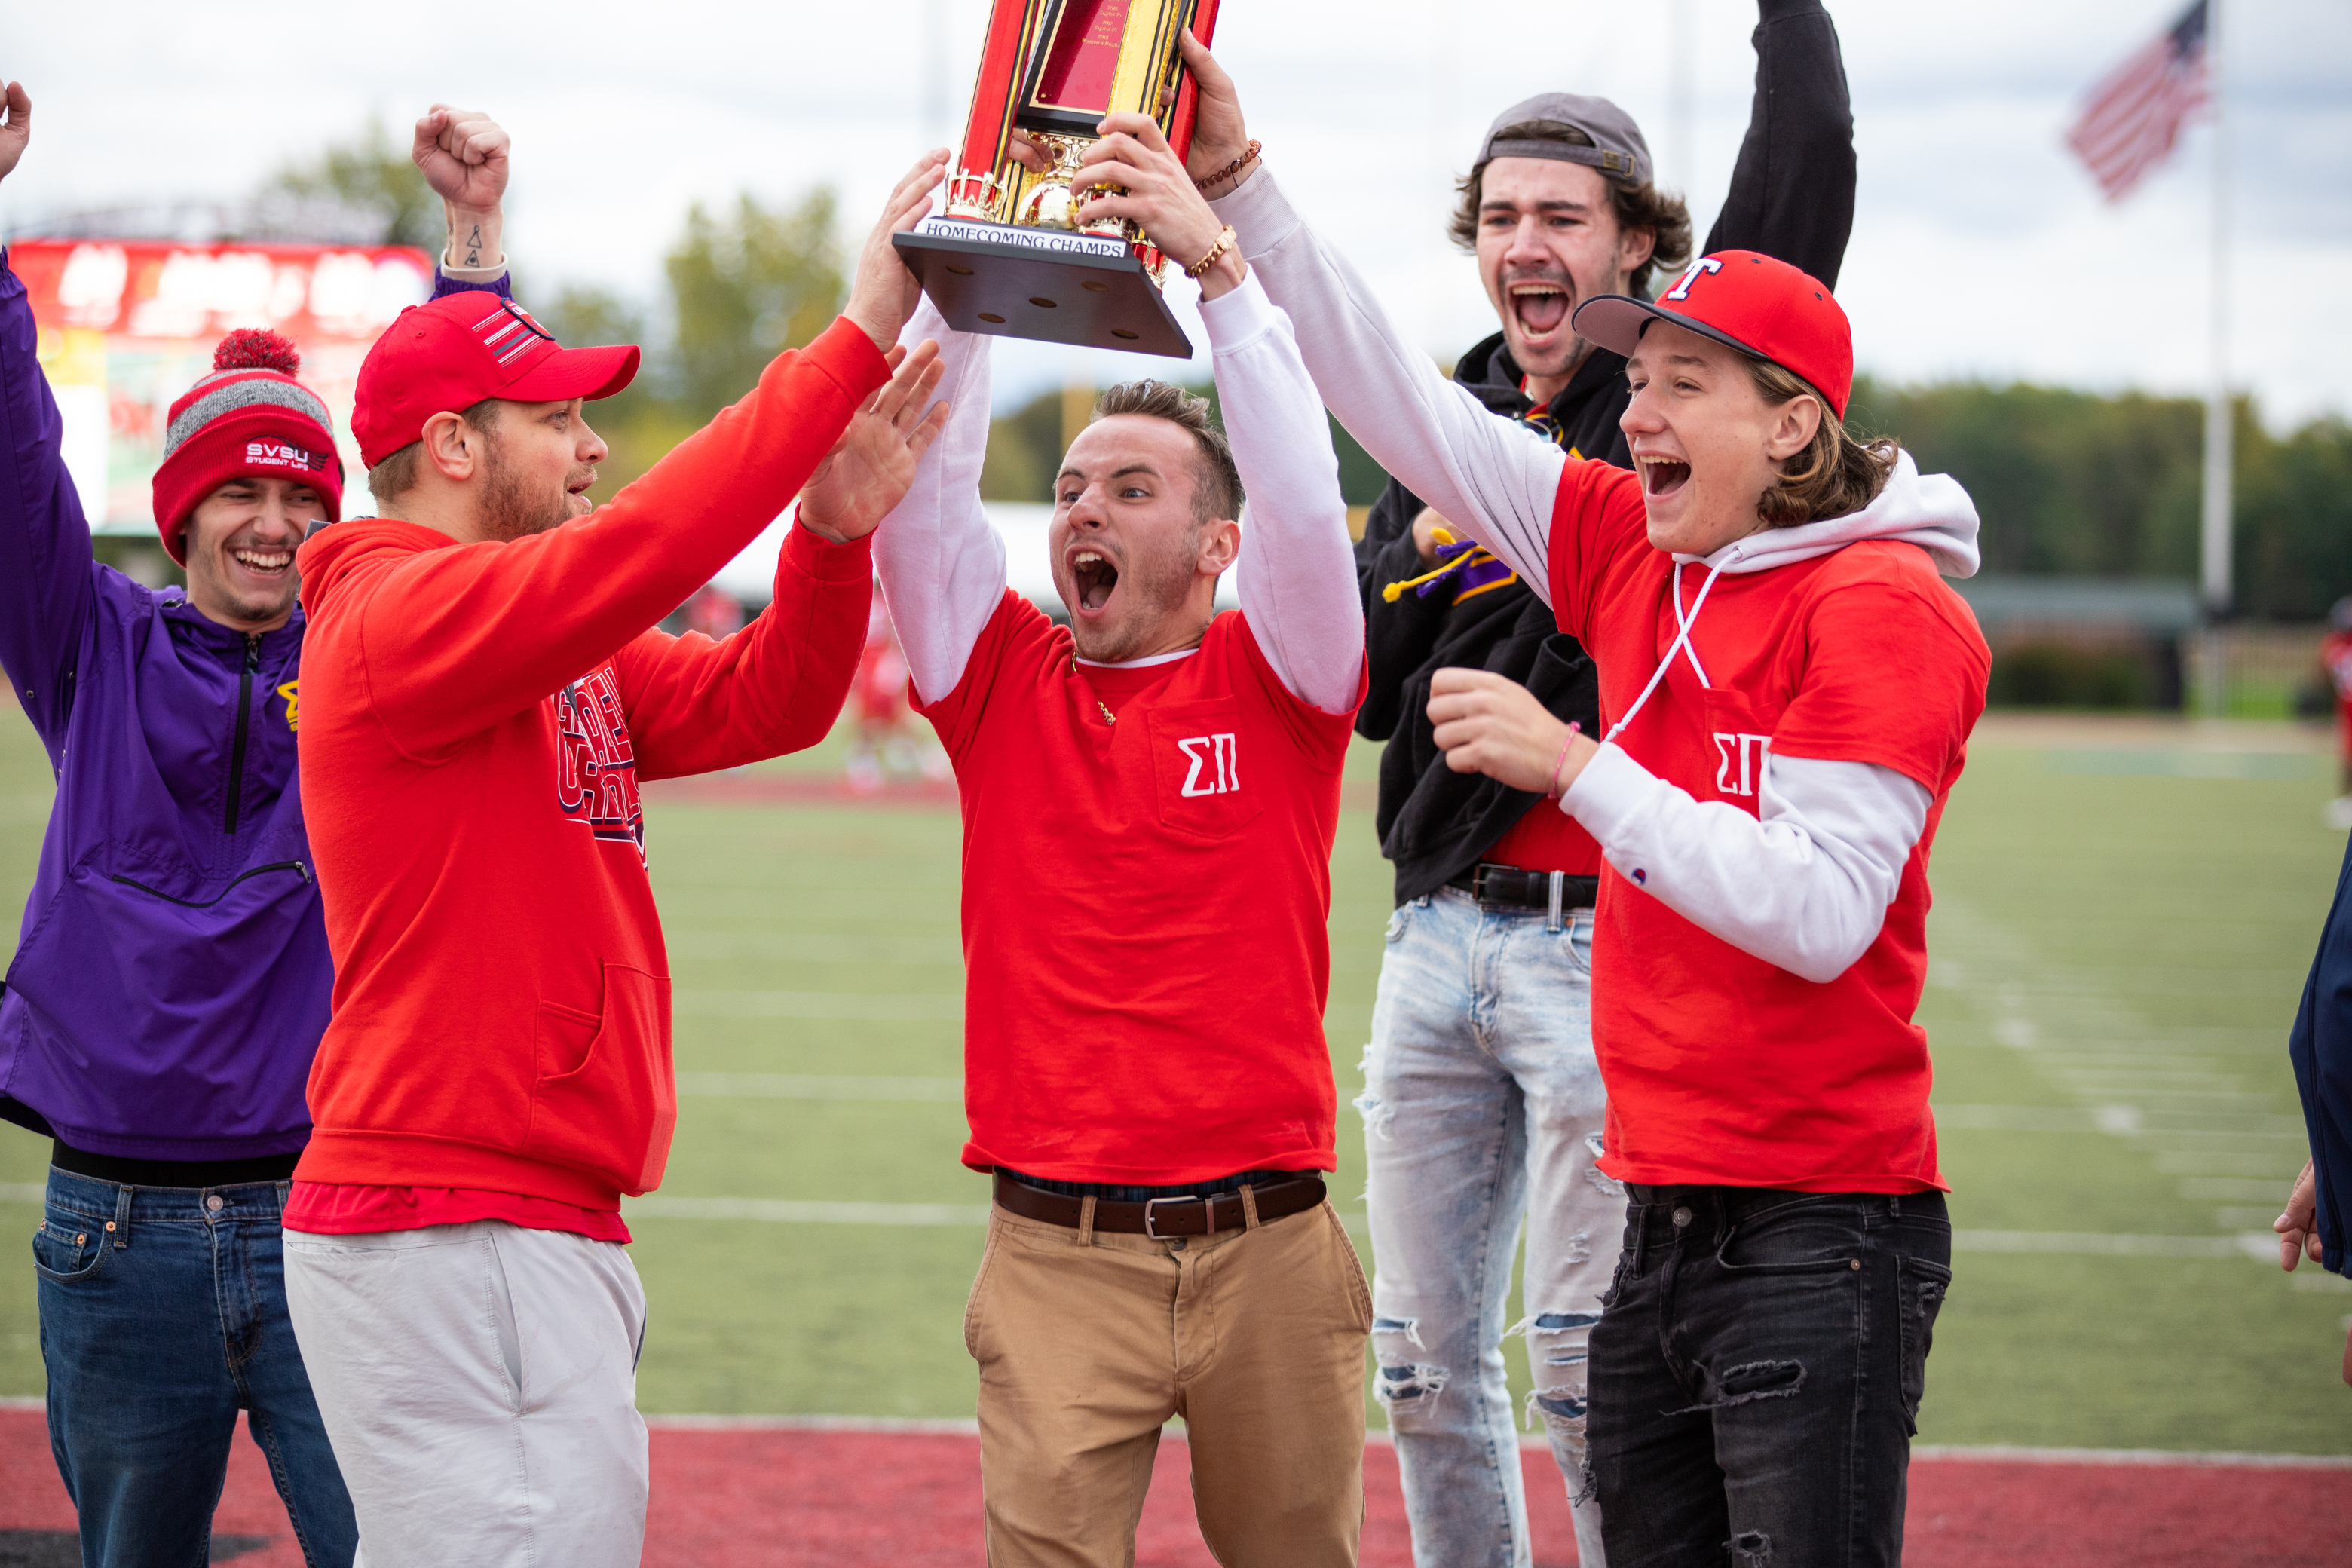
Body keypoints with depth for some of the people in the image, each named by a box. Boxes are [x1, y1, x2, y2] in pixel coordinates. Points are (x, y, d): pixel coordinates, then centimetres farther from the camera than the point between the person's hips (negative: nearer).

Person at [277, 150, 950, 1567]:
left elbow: (767, 700, 13)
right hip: (455, 1238, -10)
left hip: (546, 1227, 10)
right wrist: (856, 341, -22)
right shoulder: (398, 612, -11)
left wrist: (837, 524, -5)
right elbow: (637, 550, -23)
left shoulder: (578, 663, 19)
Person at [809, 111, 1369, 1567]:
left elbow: (1304, 496, -12)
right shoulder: (1004, 681, 9)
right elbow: (917, 484, 0)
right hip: (1056, 1261, 1)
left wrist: (1217, 262, -18)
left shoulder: (1275, 682, 4)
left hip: (1267, 1246, -1)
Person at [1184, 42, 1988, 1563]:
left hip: (1823, 1231, -7)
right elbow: (1410, 410, 10)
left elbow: (1820, 914, -20)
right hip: (1665, 1212, 7)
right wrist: (1241, 187, 5)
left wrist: (1574, 765, -20)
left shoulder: (1884, 607, -11)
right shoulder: (1637, 558, 10)